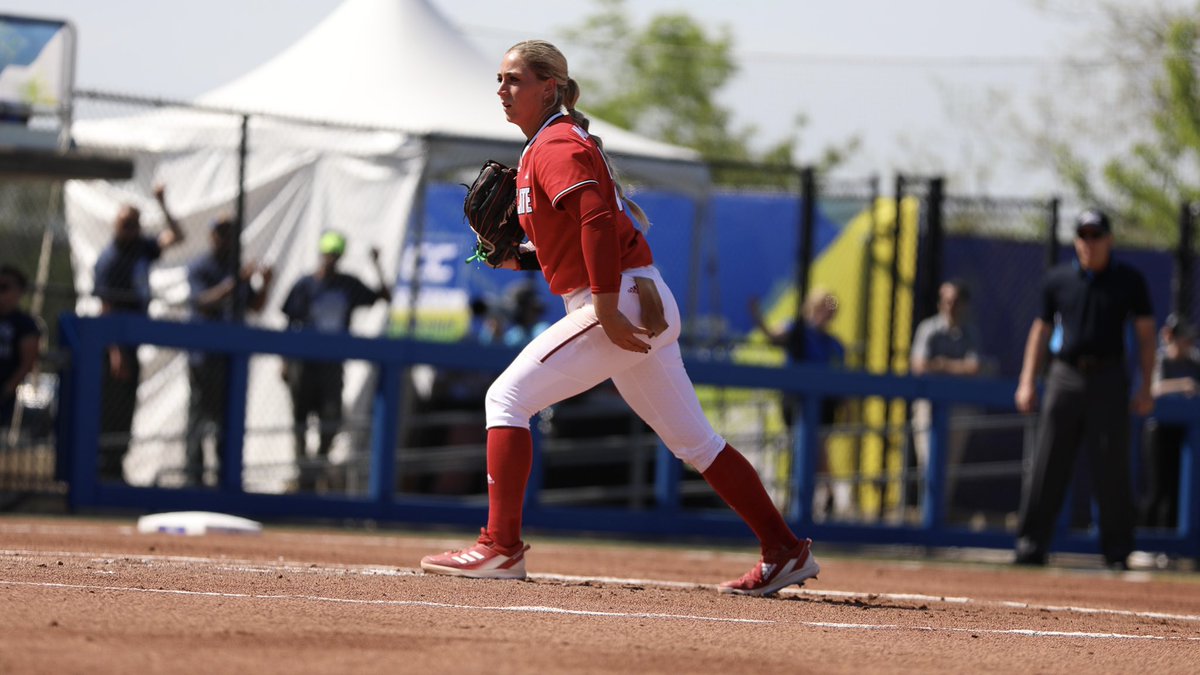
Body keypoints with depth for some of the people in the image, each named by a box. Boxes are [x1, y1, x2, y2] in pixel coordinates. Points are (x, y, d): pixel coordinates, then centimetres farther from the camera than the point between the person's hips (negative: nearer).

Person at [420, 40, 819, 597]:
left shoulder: (555, 146, -10)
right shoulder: (561, 141, 21)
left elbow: (597, 221, -24)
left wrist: (607, 314, -27)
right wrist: (522, 258, 12)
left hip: (619, 300, -10)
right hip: (649, 305, 10)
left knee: (507, 398, -10)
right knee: (692, 441, 13)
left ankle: (501, 547, -14)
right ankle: (785, 552, 15)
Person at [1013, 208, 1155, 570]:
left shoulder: (1129, 281, 4)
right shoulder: (1057, 279, 9)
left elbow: (1145, 334, 6)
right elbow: (1041, 329, 14)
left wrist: (1145, 387, -2)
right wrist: (1027, 381, 6)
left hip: (1109, 377, -2)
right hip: (1065, 376, 2)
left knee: (1112, 471, -3)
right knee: (1047, 466, -1)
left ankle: (1117, 554, 2)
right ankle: (1031, 546, 2)